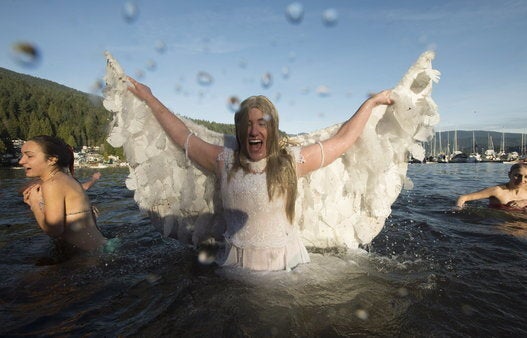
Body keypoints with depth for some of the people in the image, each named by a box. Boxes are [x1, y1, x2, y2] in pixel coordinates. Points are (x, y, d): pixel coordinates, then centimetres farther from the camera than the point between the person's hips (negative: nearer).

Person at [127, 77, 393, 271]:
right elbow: (183, 137, 15)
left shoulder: (291, 161, 2)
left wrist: (371, 102, 20)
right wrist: (149, 99, 24)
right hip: (237, 263, 1)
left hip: (287, 262, 0)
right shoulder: (225, 162, 5)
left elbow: (343, 140, 11)